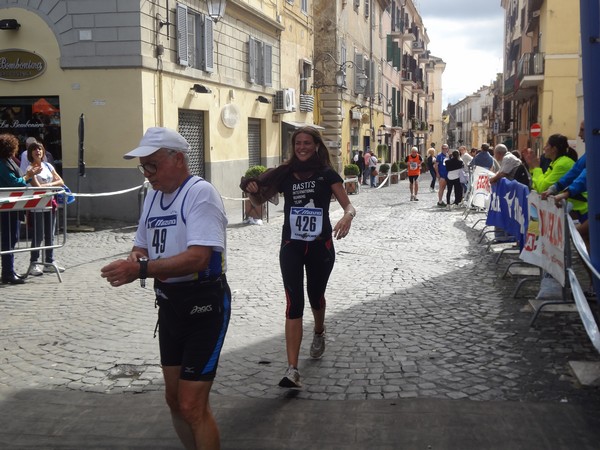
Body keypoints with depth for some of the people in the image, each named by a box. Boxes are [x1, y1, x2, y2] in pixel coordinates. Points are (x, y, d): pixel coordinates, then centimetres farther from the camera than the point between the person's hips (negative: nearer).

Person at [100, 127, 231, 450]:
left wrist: (140, 270, -31)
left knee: (192, 405, -8)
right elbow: (142, 244, 18)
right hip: (169, 303, 9)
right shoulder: (153, 196, 10)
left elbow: (198, 257, -27)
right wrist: (135, 257, -6)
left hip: (204, 305, -8)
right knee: (174, 399, 17)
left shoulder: (200, 193, -17)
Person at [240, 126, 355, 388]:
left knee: (316, 297, 19)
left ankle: (319, 333, 54)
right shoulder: (285, 174, 1)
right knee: (294, 304, -8)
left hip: (321, 246, 0)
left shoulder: (327, 174, -3)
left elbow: (348, 205, -8)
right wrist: (252, 191, -14)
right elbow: (259, 200, 10)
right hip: (291, 247, 0)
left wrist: (347, 216, -31)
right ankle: (292, 370, -12)